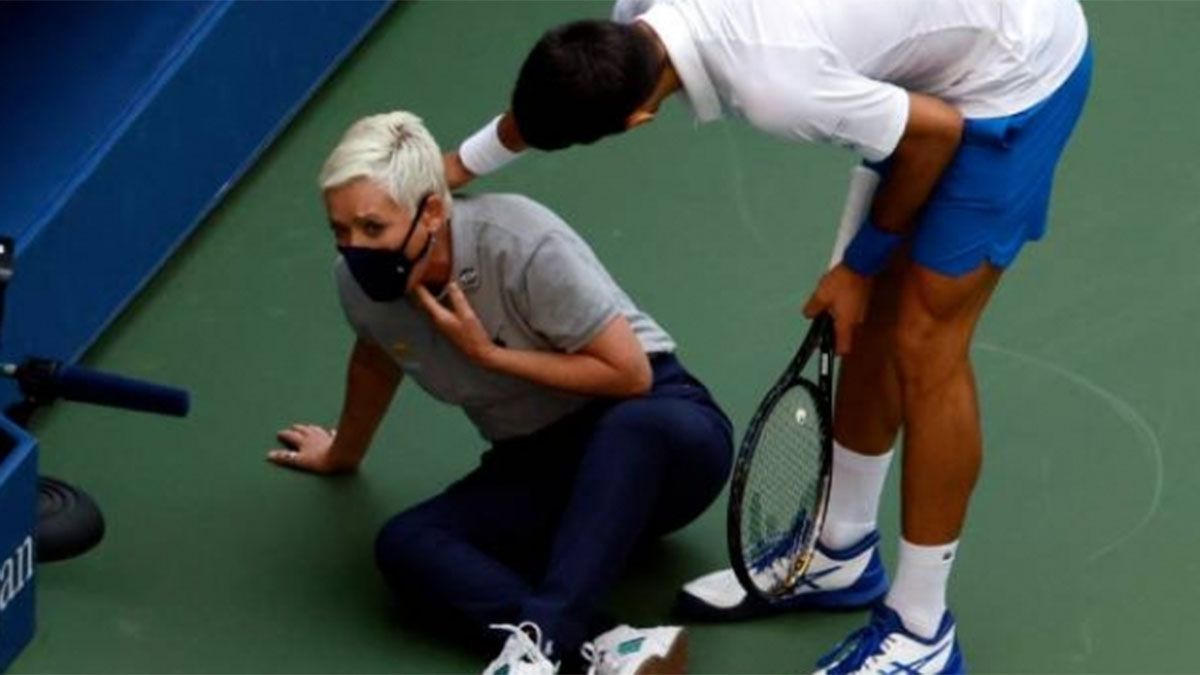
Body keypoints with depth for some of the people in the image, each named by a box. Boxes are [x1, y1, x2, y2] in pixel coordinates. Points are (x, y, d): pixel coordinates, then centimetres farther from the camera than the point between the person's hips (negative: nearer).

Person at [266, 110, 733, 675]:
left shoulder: (524, 244, -23)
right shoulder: (361, 281, -6)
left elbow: (630, 373, -17)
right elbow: (376, 362, 19)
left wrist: (489, 352, -19)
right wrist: (342, 455, 36)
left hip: (651, 423, -5)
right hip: (538, 466, 5)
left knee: (633, 428, -43)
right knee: (402, 545, -26)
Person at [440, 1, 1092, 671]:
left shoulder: (774, 88, -36)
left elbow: (937, 131, -21)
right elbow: (557, 86, 14)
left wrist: (861, 266, -6)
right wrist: (461, 165, 26)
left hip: (1019, 71, -8)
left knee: (924, 345, -5)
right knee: (874, 318, 16)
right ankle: (842, 556, 32)